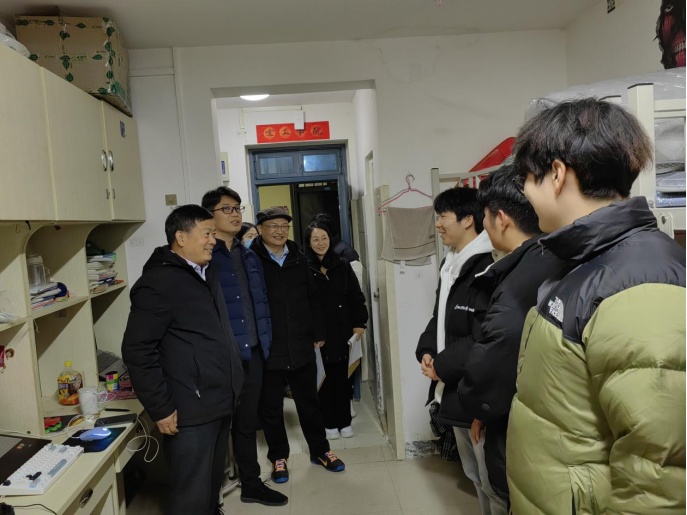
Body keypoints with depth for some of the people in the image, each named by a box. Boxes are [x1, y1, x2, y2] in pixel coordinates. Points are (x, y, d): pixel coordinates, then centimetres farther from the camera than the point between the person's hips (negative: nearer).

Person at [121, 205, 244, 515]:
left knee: (212, 486, 21)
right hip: (190, 412, -8)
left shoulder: (208, 273, 12)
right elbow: (137, 351, -16)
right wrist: (161, 409, -15)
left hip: (221, 404, 8)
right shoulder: (158, 282, -14)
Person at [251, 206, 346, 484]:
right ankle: (279, 456, 33)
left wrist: (318, 333, 11)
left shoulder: (299, 259, 7)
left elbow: (312, 299, 13)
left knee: (309, 402, 17)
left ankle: (320, 450, 36)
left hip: (302, 347, 4)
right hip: (267, 350, -3)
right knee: (271, 408, 12)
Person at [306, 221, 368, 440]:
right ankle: (330, 423, 21)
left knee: (342, 376, 10)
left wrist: (359, 324, 0)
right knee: (325, 377, 7)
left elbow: (356, 297, 6)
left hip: (342, 329, 2)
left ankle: (345, 422, 23)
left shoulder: (343, 265, 5)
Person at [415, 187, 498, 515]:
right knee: (473, 474, 25)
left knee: (493, 480, 6)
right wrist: (426, 353, 1)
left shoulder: (487, 269, -20)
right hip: (454, 390, 9)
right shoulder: (450, 266, 11)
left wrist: (441, 366, -15)